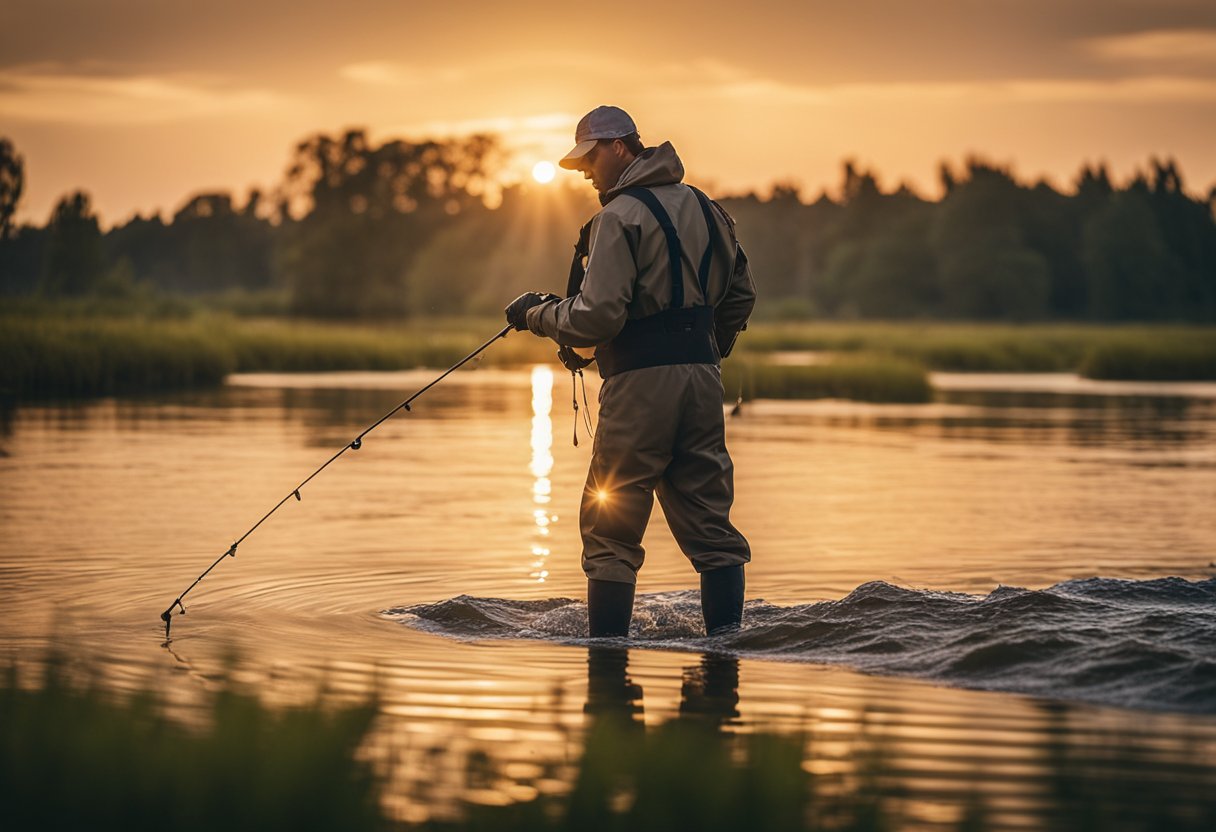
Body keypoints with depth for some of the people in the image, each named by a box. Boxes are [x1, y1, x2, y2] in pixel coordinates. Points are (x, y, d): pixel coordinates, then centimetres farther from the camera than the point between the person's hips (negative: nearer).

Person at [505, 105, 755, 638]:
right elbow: (741, 295, 20)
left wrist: (536, 314, -3)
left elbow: (597, 315, -18)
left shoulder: (620, 216, -11)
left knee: (611, 531, 0)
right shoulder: (702, 206, 13)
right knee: (708, 523, 9)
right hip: (703, 379, 7)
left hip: (641, 383, -7)